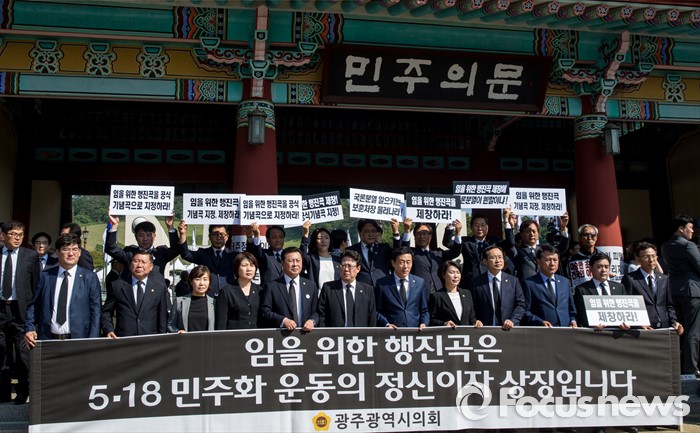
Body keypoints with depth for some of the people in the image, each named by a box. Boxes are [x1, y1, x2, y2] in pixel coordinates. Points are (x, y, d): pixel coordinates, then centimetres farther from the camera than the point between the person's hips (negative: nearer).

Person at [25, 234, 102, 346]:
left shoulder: (90, 277, 2)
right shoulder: (45, 276, 8)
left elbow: (96, 311, -1)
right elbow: (33, 305, 11)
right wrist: (29, 329, -4)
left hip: (78, 340, -2)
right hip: (48, 340, 2)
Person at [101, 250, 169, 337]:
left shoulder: (160, 287, 5)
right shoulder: (117, 286, 5)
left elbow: (163, 317, 8)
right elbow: (106, 312, 8)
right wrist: (109, 330, -7)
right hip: (122, 339, 0)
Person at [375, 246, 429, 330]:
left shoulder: (420, 282, 13)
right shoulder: (382, 284, 7)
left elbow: (424, 310, 17)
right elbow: (377, 311, 10)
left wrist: (424, 323, 0)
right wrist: (386, 324, -5)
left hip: (415, 332, 2)